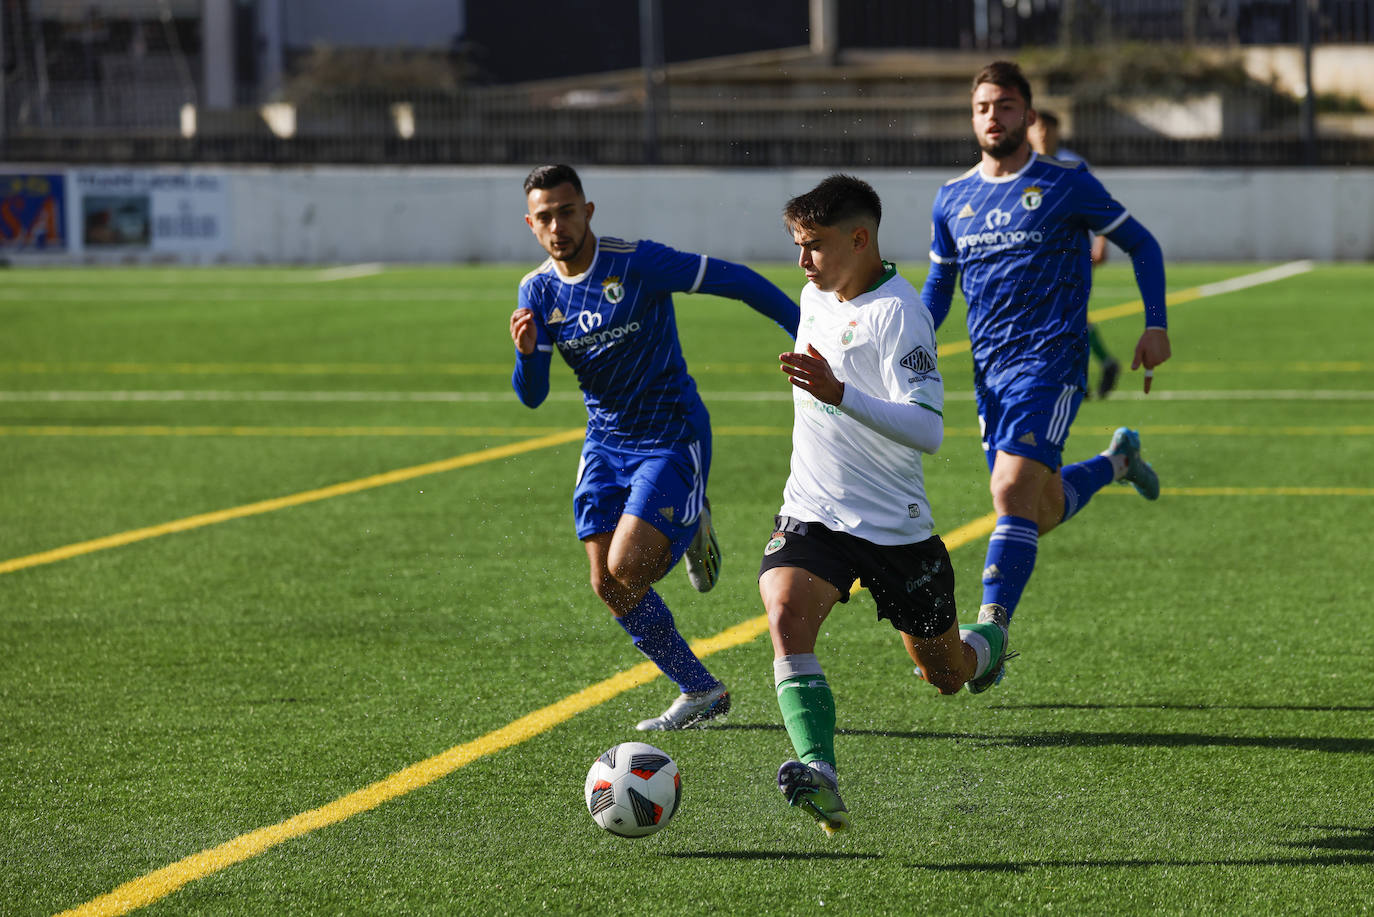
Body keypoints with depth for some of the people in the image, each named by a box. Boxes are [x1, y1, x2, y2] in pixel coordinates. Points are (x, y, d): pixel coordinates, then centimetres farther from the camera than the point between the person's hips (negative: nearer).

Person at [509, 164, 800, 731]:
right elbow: (531, 396, -2)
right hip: (605, 444, 6)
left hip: (672, 437, -6)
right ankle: (700, 691, 15)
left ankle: (692, 530, 14)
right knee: (608, 586, -1)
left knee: (626, 568, -20)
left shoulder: (637, 263, -18)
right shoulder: (537, 291, 0)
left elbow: (733, 280, -12)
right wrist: (526, 352, -24)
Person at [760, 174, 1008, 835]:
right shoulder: (817, 296, 5)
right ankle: (819, 777, -39)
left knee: (946, 676, 13)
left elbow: (928, 431, -30)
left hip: (896, 525, -5)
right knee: (785, 611, -28)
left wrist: (839, 394, -40)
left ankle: (987, 644, 51)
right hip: (813, 514, 5)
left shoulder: (899, 313, -19)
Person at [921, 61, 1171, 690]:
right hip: (990, 371, 6)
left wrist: (1156, 325, -3)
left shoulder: (1066, 184, -3)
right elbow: (939, 284, 21)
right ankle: (1116, 460, 45)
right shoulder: (952, 199, 10)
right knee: (1043, 513, 13)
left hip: (1051, 362, -6)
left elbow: (1140, 244, 6)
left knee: (1013, 491, -22)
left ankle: (990, 633, -25)